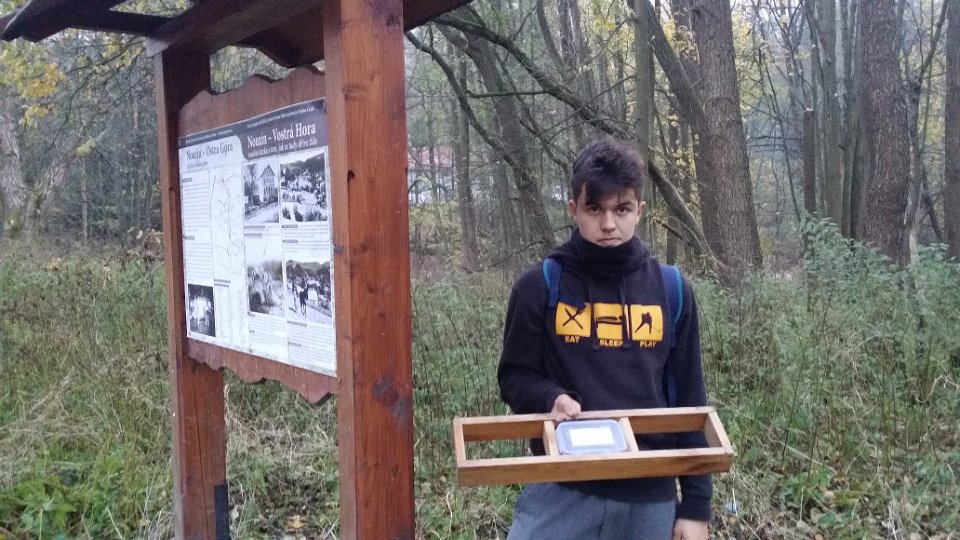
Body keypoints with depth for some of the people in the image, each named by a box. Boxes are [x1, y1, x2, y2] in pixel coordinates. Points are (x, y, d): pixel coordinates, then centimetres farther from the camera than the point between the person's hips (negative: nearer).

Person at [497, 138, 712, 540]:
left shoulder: (671, 290, 2)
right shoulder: (540, 287, -4)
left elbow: (689, 400, 6)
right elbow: (514, 377, 4)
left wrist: (696, 504, 5)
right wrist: (551, 397, -18)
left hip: (650, 496, 2)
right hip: (562, 489, -2)